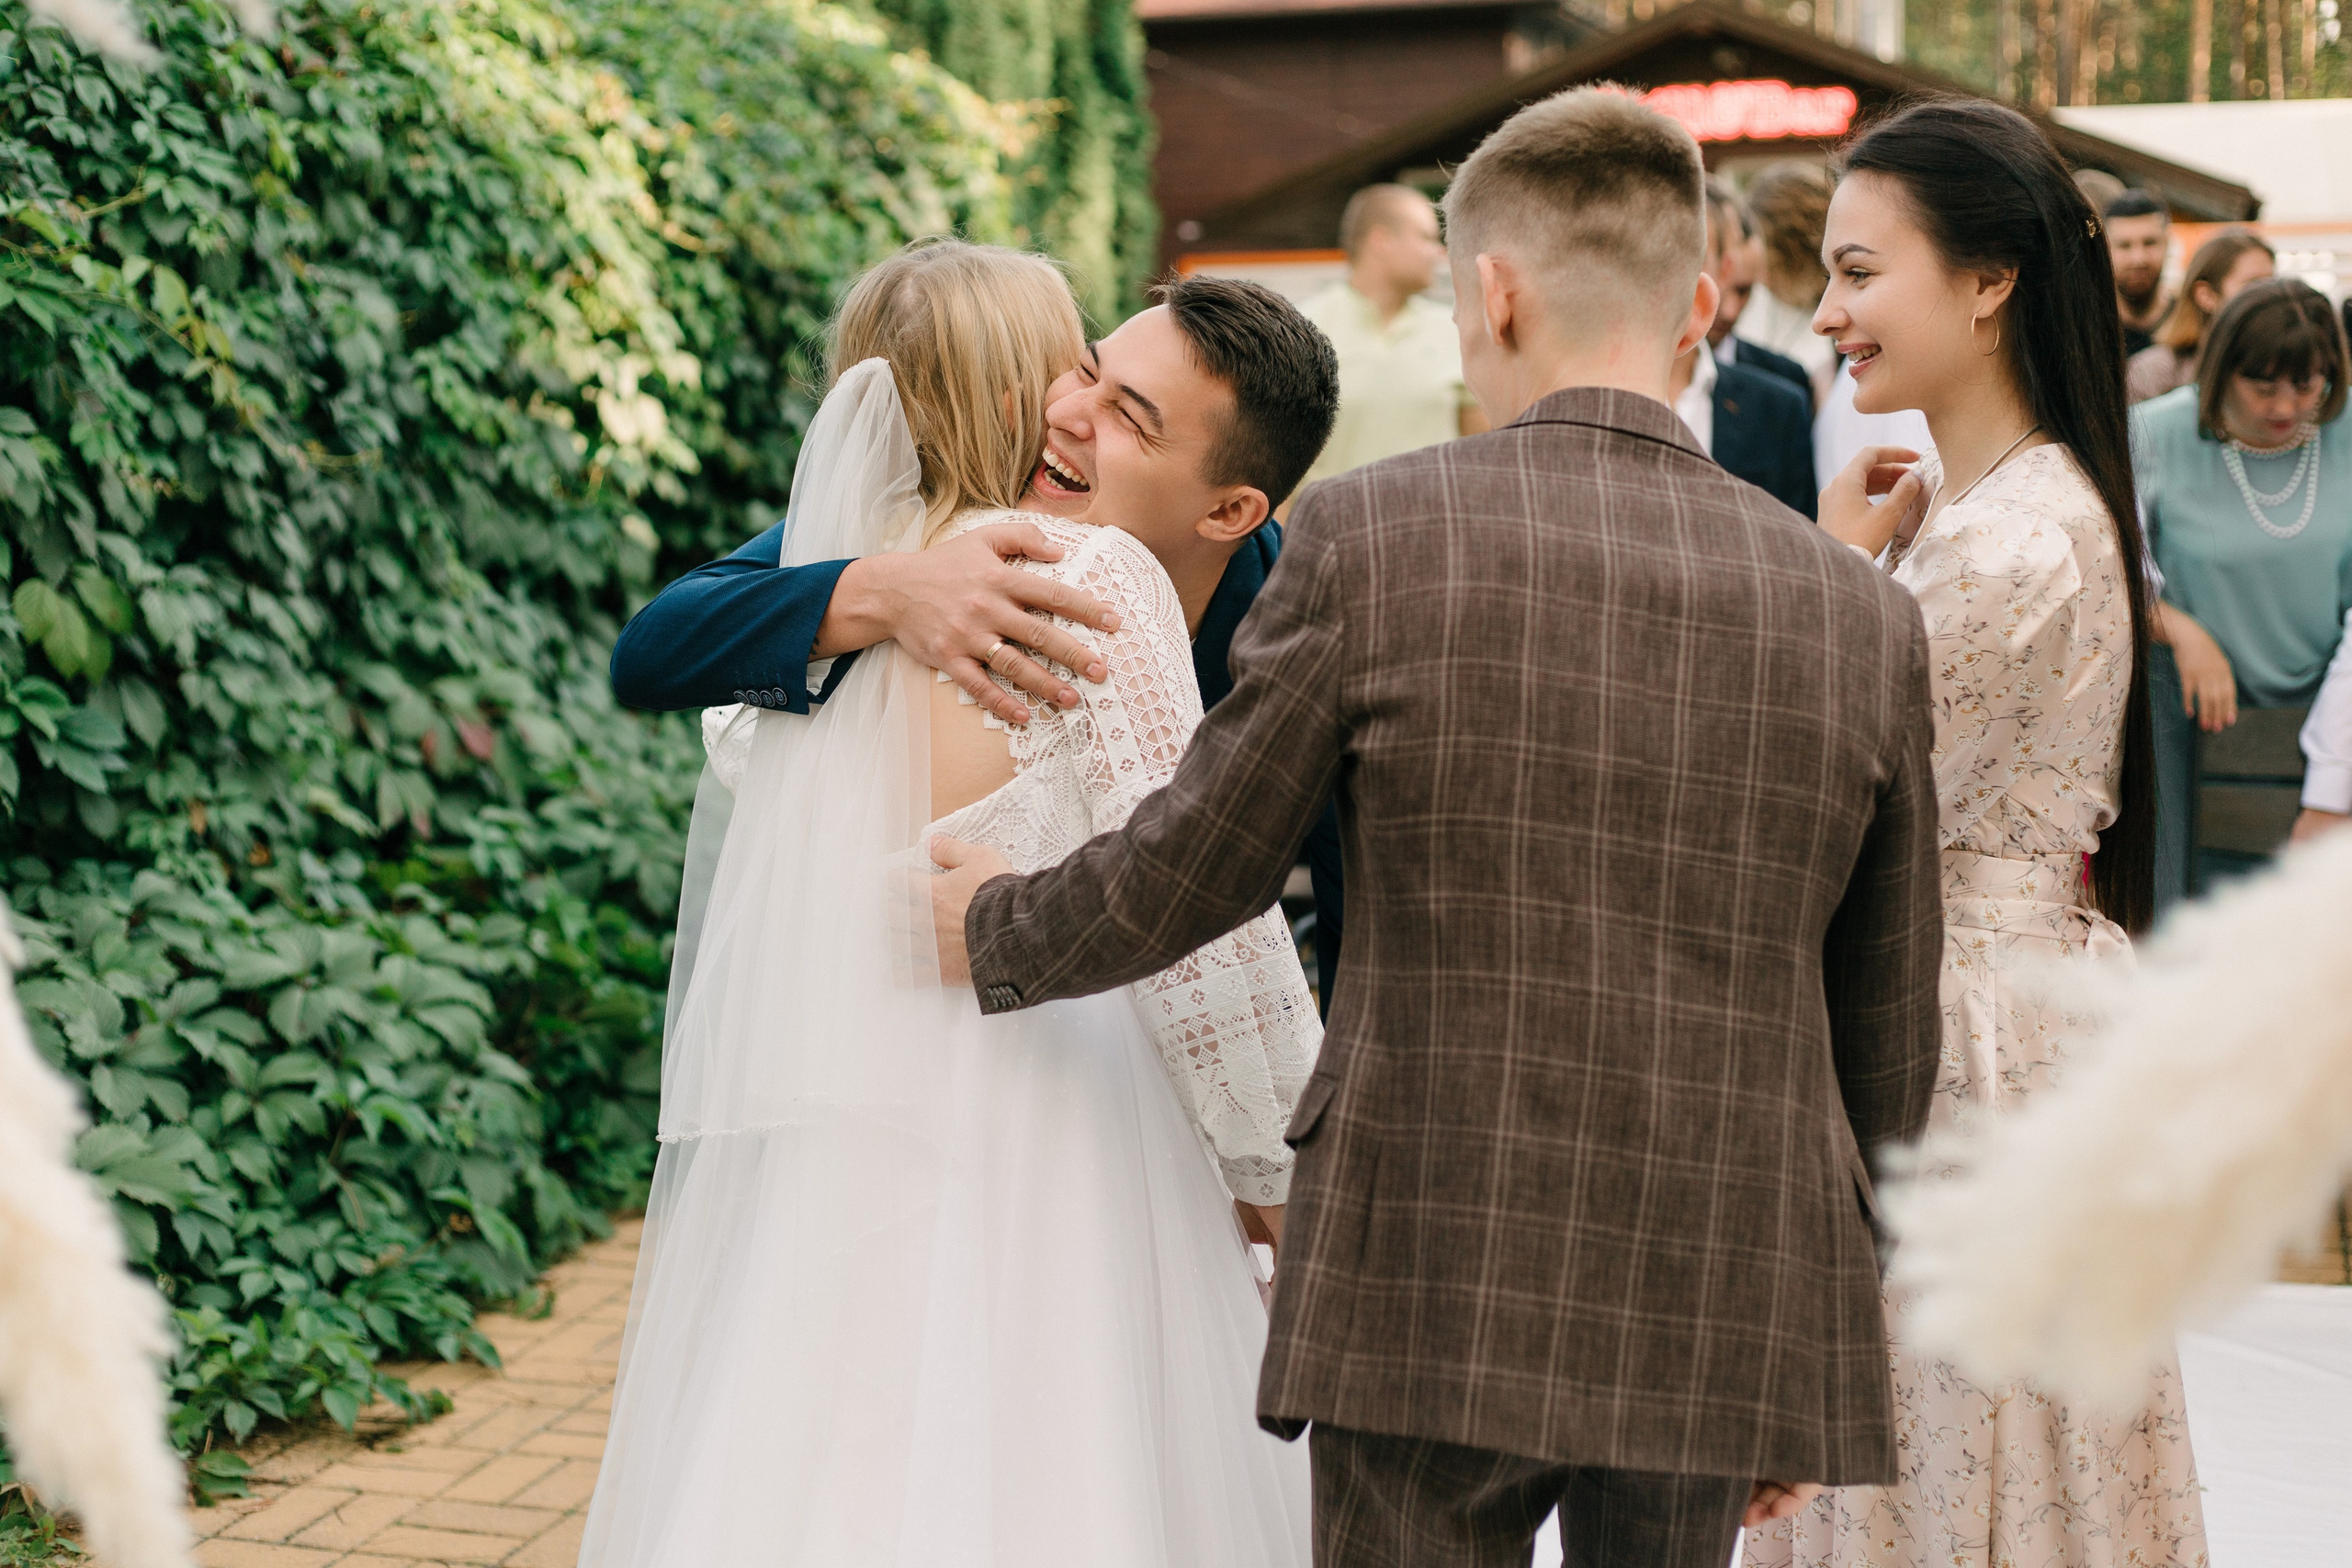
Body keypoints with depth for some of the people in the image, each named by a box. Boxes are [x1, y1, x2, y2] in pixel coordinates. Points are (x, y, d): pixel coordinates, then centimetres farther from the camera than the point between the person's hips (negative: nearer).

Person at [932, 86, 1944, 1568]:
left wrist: (997, 929, 22)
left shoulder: (1373, 534, -8)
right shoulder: (1862, 613, 1)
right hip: (1727, 1312, 3)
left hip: (1431, 1298, -3)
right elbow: (1891, 1045, 8)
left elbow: (1189, 871, 0)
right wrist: (1820, 1361, 20)